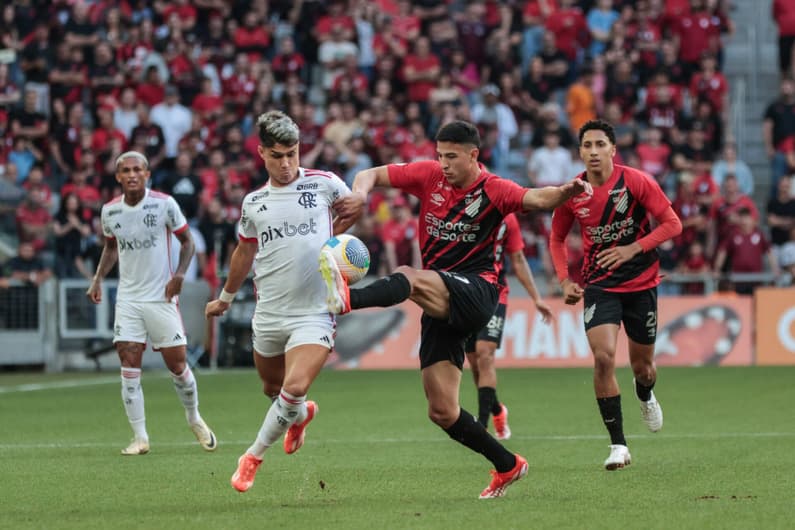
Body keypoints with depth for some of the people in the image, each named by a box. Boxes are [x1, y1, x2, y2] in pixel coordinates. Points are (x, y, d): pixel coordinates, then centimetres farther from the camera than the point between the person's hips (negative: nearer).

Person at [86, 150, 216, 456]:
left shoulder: (164, 204, -8)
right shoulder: (110, 211, 1)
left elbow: (187, 241, 1)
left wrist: (179, 274, -14)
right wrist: (98, 279, 7)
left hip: (162, 296, -2)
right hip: (128, 299, 2)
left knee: (177, 365, 1)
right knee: (129, 366, -7)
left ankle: (194, 419, 28)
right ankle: (140, 438, -2)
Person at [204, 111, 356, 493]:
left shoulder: (324, 184, -3)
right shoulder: (253, 203, 7)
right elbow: (244, 253, 23)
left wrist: (326, 238, 9)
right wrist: (225, 298, 32)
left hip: (314, 313, -4)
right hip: (269, 314, 4)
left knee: (295, 388, -21)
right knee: (272, 388, 15)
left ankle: (254, 455, -2)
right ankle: (302, 414, 50)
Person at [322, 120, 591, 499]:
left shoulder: (493, 190, -5)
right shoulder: (429, 176, 6)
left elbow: (537, 199, -23)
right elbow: (371, 175, 9)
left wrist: (565, 192, -45)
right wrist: (360, 194, -14)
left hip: (475, 292, -6)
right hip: (440, 306, 6)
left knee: (409, 279, -36)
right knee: (441, 412, 1)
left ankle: (347, 299, -64)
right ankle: (507, 466, 16)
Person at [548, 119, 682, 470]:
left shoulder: (637, 182, -12)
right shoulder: (572, 193, -6)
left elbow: (673, 224, -9)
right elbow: (557, 239, 10)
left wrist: (632, 249, -20)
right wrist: (565, 281, -3)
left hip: (641, 281, 0)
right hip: (599, 285, 0)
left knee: (642, 365, 10)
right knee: (603, 357, -20)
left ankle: (646, 397, 51)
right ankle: (618, 445, -13)